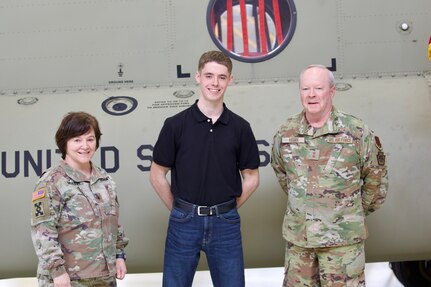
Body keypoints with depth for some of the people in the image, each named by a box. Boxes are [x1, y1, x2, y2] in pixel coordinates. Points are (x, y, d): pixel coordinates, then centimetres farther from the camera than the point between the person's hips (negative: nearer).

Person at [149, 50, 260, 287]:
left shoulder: (240, 128, 0)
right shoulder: (176, 124, -4)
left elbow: (251, 178, 8)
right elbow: (157, 175, 3)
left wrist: (225, 211, 5)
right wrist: (180, 211, 3)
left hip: (225, 223, 1)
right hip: (184, 222, -1)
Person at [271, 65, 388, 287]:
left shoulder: (357, 132, -8)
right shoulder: (285, 133, 2)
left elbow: (375, 179, 3)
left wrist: (354, 213, 10)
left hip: (343, 237, -3)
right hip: (296, 236, 4)